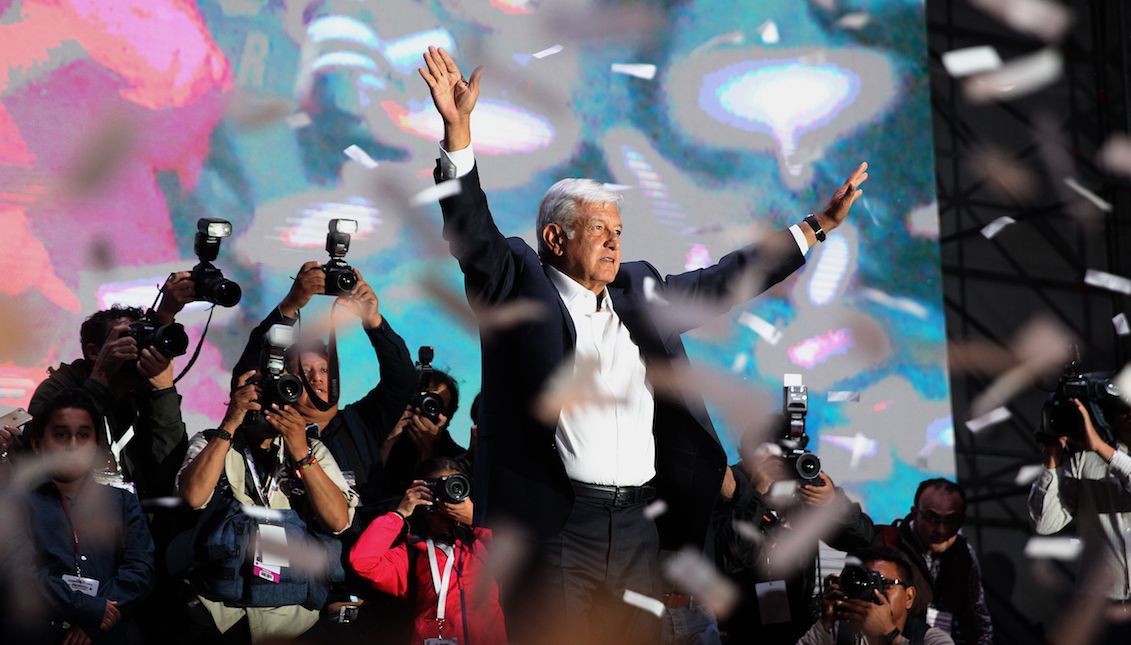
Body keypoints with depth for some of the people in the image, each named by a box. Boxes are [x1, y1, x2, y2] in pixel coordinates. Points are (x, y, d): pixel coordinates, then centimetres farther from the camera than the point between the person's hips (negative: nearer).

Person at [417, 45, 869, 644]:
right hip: (556, 525, -5)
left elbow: (724, 281, 26)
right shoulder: (521, 286, 4)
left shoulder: (640, 291, 19)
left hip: (640, 527, 5)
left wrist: (819, 225, 26)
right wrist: (457, 128, -20)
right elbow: (474, 232, -8)